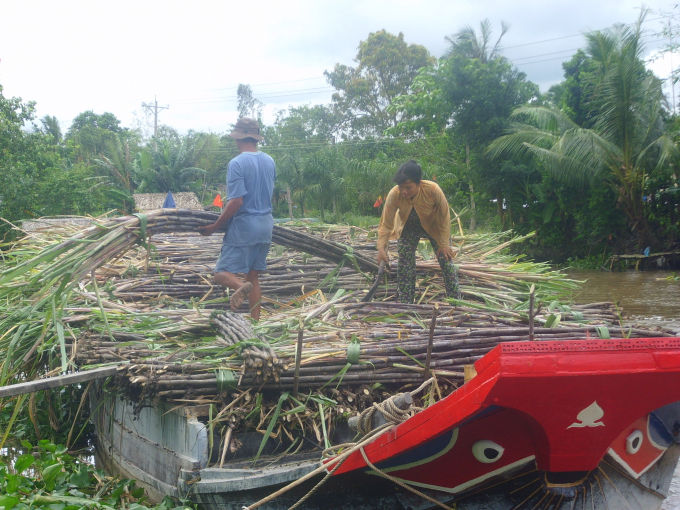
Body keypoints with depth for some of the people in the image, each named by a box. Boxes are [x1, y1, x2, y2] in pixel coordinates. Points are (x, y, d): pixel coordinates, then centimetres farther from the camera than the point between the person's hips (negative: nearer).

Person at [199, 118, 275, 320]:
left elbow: (236, 201, -20)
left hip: (244, 226, -7)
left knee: (222, 273, -2)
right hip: (266, 224, 7)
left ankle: (241, 286, -33)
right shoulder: (270, 162, 7)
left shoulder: (237, 163, -15)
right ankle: (255, 320, 11)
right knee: (253, 276, 14)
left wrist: (215, 227, -11)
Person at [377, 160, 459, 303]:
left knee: (447, 263, -1)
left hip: (434, 227, -1)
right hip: (408, 229, 1)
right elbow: (386, 224, -26)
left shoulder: (432, 189, -37)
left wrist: (444, 244, -20)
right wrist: (381, 248, -36)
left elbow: (444, 217, -23)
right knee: (404, 266, -3)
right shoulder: (394, 195, -33)